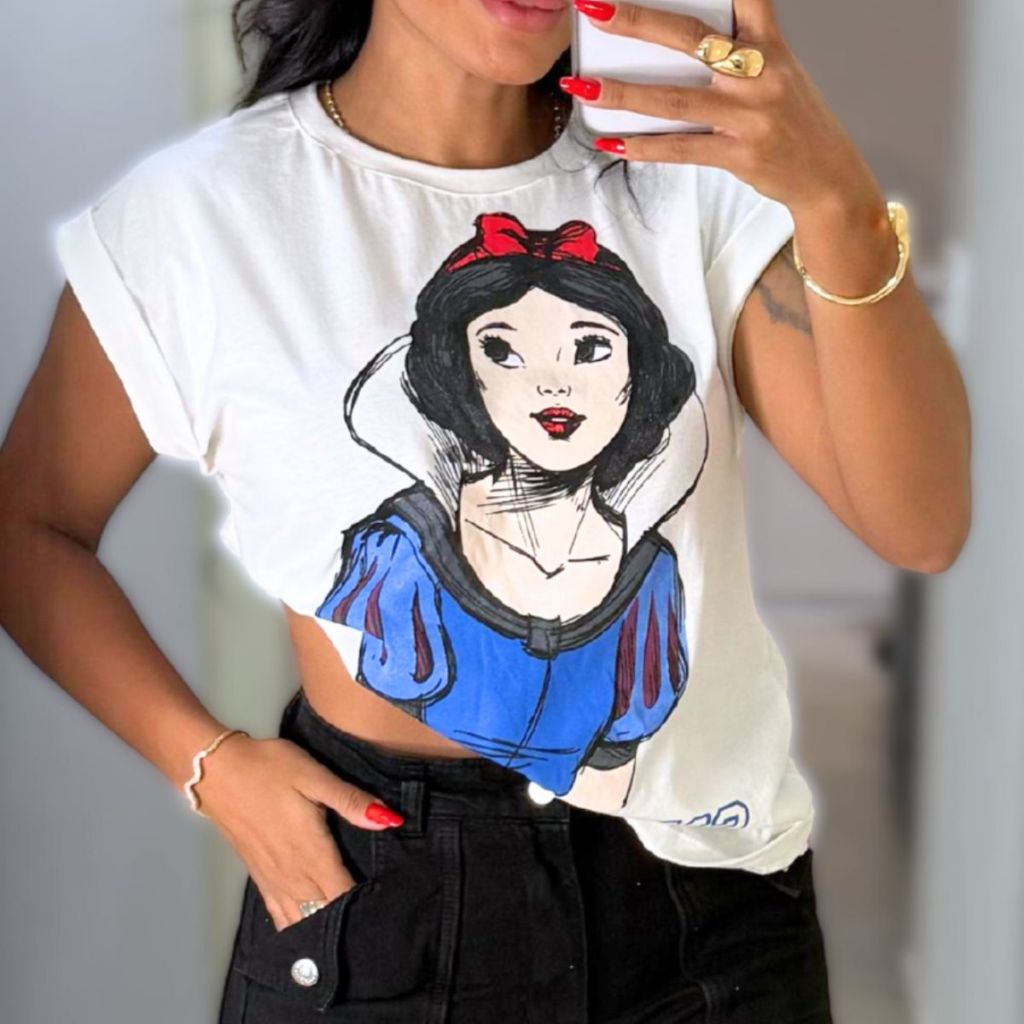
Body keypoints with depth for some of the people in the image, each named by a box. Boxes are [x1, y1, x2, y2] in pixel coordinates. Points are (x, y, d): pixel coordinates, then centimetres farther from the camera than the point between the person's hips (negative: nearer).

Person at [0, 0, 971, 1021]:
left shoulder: (687, 169, -8)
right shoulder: (196, 214, -13)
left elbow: (920, 526, -17)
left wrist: (836, 202, -32)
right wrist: (211, 762, -11)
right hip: (383, 898, -2)